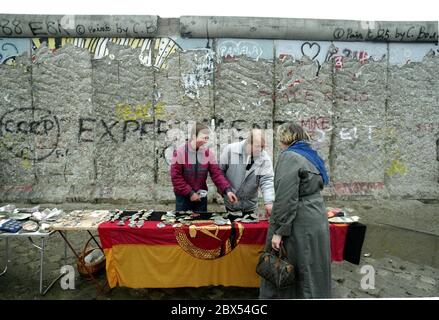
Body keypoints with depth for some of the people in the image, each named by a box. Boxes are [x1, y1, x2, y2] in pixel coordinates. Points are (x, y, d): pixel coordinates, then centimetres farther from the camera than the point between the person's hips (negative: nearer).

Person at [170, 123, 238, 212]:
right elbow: (175, 176, -13)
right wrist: (190, 193, -15)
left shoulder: (208, 153, -3)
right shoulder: (180, 152, -13)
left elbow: (216, 173, -6)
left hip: (201, 196, 3)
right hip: (183, 196, -3)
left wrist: (227, 190, -20)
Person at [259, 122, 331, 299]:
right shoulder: (311, 155, 13)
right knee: (311, 272, 18)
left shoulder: (289, 156, -13)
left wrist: (279, 231, -16)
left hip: (299, 225, -8)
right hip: (316, 221, 9)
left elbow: (286, 198, -20)